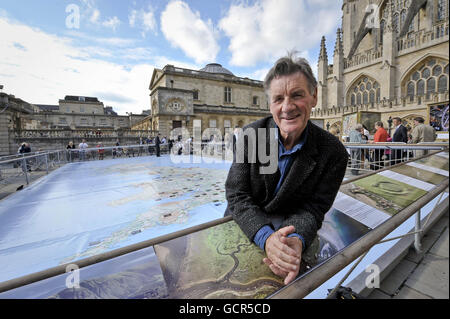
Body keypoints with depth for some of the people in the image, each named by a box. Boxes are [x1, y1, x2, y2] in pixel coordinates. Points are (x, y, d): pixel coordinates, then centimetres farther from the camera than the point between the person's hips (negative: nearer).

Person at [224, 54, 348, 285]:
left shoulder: (333, 153, -13)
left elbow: (313, 208, -10)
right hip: (245, 222, -1)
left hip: (293, 227, 2)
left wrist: (297, 240, -32)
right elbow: (236, 194, -15)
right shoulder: (251, 135, -14)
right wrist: (265, 236, -30)